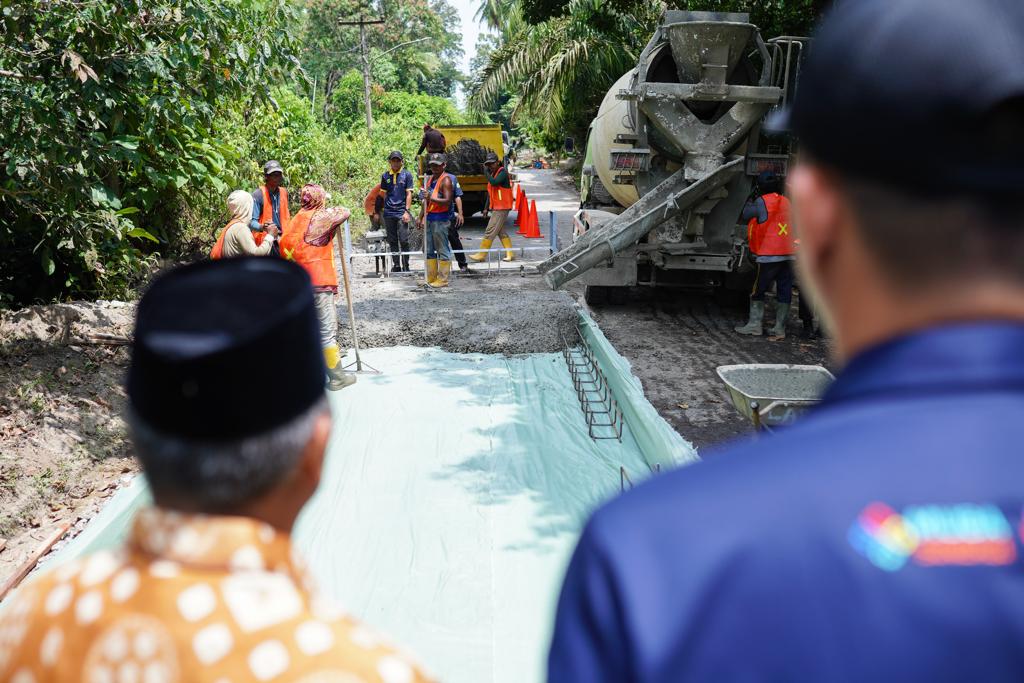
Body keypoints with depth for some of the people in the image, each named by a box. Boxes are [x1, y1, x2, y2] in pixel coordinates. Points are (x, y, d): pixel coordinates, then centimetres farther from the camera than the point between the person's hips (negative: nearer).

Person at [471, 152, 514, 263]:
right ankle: (509, 254, 14)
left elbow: (494, 182, -31)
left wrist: (486, 172, -18)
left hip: (502, 208, -9)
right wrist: (486, 208, 17)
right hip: (496, 208, 9)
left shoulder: (503, 172, -12)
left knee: (490, 231, -8)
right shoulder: (492, 174, 16)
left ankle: (481, 255, -4)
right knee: (501, 232, 10)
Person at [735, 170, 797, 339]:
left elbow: (745, 216, 4)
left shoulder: (762, 202, -6)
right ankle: (780, 328, 9)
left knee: (757, 290, 6)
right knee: (784, 291, 7)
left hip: (769, 254, -6)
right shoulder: (786, 202, 13)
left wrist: (749, 203, 25)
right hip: (789, 254, 6)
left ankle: (755, 324, 8)